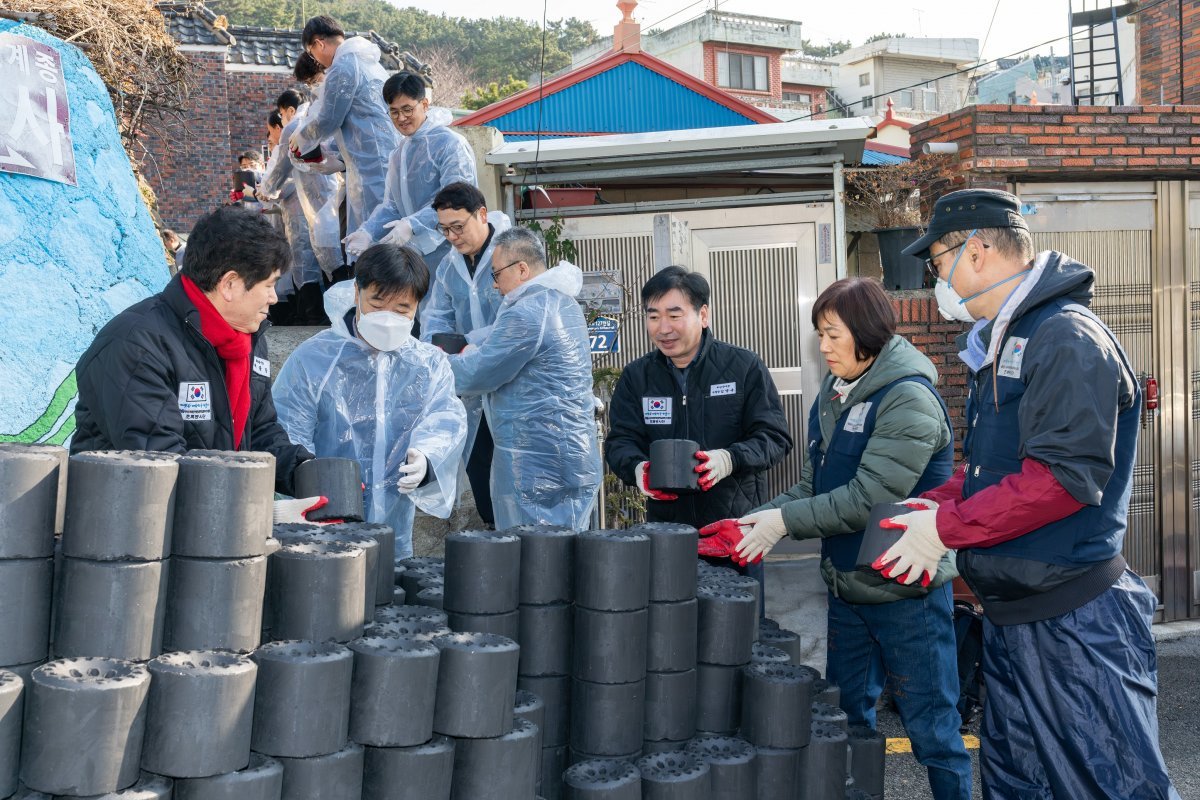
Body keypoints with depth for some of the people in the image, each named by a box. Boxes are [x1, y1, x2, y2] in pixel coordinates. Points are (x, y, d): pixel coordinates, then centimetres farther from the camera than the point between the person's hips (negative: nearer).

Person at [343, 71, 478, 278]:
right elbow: (392, 204, 17)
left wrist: (411, 224, -27)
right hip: (416, 254, 7)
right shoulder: (398, 153, 17)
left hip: (449, 253, -7)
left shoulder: (450, 144, -9)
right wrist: (367, 232, -2)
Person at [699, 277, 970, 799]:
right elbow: (812, 485, 9)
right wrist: (760, 518, -6)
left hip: (906, 589, -8)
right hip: (845, 583, 8)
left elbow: (870, 497, -24)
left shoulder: (908, 398, -18)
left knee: (930, 726, 5)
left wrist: (785, 520, -20)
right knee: (847, 715, 19)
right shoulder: (832, 396, 7)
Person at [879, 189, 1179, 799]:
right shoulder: (1001, 344, 14)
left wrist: (947, 528, -19)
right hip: (1010, 612, 10)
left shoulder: (1067, 336, -16)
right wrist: (933, 506, 3)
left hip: (1074, 621, -10)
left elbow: (1065, 475, -25)